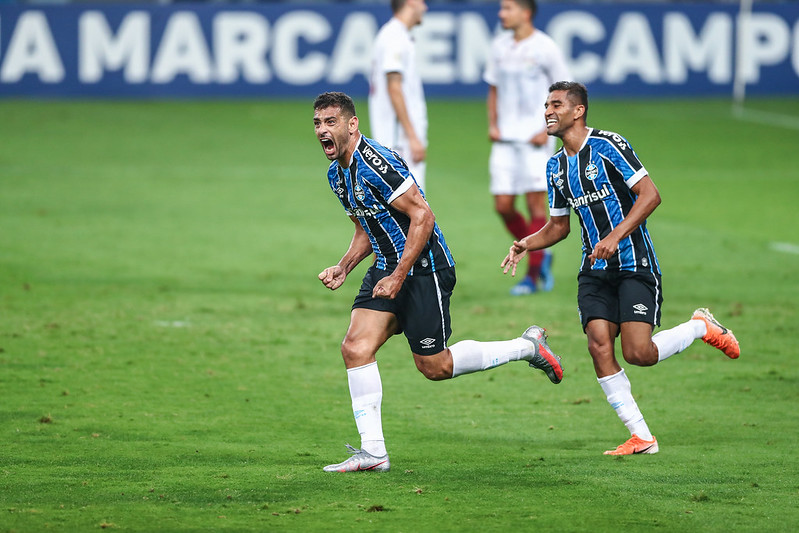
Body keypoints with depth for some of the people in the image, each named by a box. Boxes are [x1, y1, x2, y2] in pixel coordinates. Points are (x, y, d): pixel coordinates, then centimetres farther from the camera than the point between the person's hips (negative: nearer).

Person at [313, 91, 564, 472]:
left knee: (434, 366, -1)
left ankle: (527, 347, 17)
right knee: (355, 348, -7)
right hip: (387, 267, 9)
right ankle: (372, 452, -5)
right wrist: (343, 268, 5)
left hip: (424, 268, -9)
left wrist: (399, 276, -23)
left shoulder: (376, 163, -21)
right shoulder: (337, 174, 9)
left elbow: (422, 215, -22)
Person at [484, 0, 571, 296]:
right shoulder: (499, 46, 10)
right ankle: (540, 256, 20)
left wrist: (548, 130, -12)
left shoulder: (545, 47, -6)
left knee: (535, 204, -6)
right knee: (503, 205, 0)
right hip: (505, 138, 5)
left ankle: (533, 275, 1)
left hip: (535, 138, -5)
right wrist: (492, 124, 6)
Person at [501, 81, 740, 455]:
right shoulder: (556, 166, 13)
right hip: (595, 269, 6)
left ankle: (701, 327, 15)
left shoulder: (607, 145, -10)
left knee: (637, 353, -14)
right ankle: (641, 437, -6)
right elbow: (559, 226, 22)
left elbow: (650, 194, -15)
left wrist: (616, 236, -25)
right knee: (599, 344, -12)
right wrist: (526, 244, 3)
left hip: (634, 264, -6)